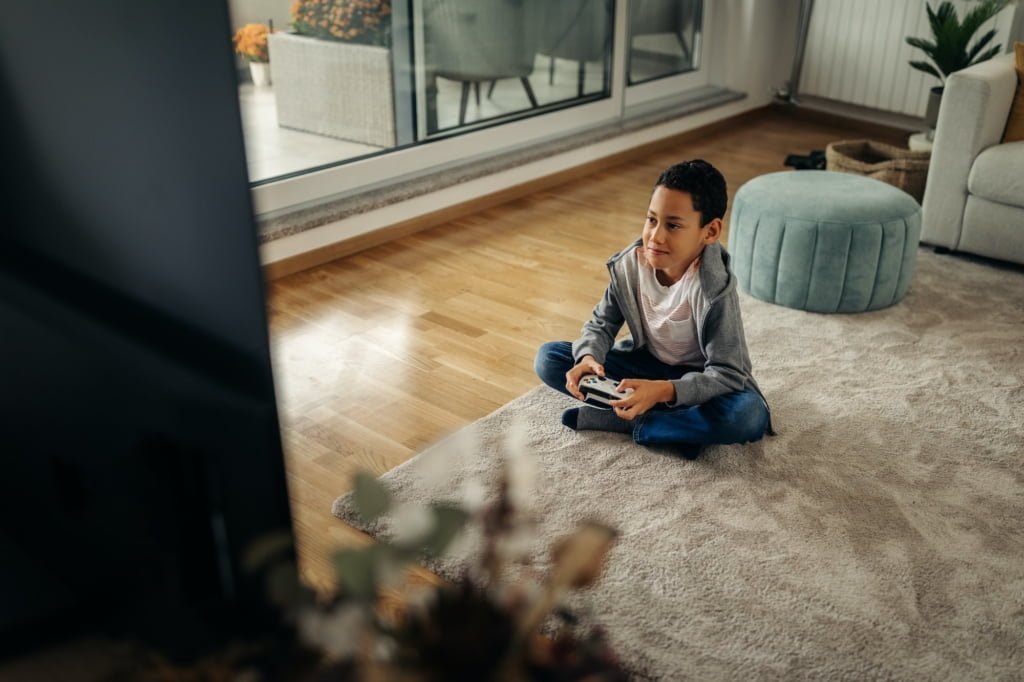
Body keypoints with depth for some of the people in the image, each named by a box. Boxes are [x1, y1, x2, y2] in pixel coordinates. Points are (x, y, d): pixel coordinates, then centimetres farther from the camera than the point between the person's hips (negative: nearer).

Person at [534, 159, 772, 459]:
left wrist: (662, 391, -46)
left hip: (699, 378, -4)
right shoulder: (628, 265, -16)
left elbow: (727, 374, -30)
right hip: (646, 362, 5)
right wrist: (589, 358, -26)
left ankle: (622, 420, -23)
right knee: (548, 357, -12)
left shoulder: (714, 289, -29)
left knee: (749, 415, -37)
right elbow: (602, 323, -3)